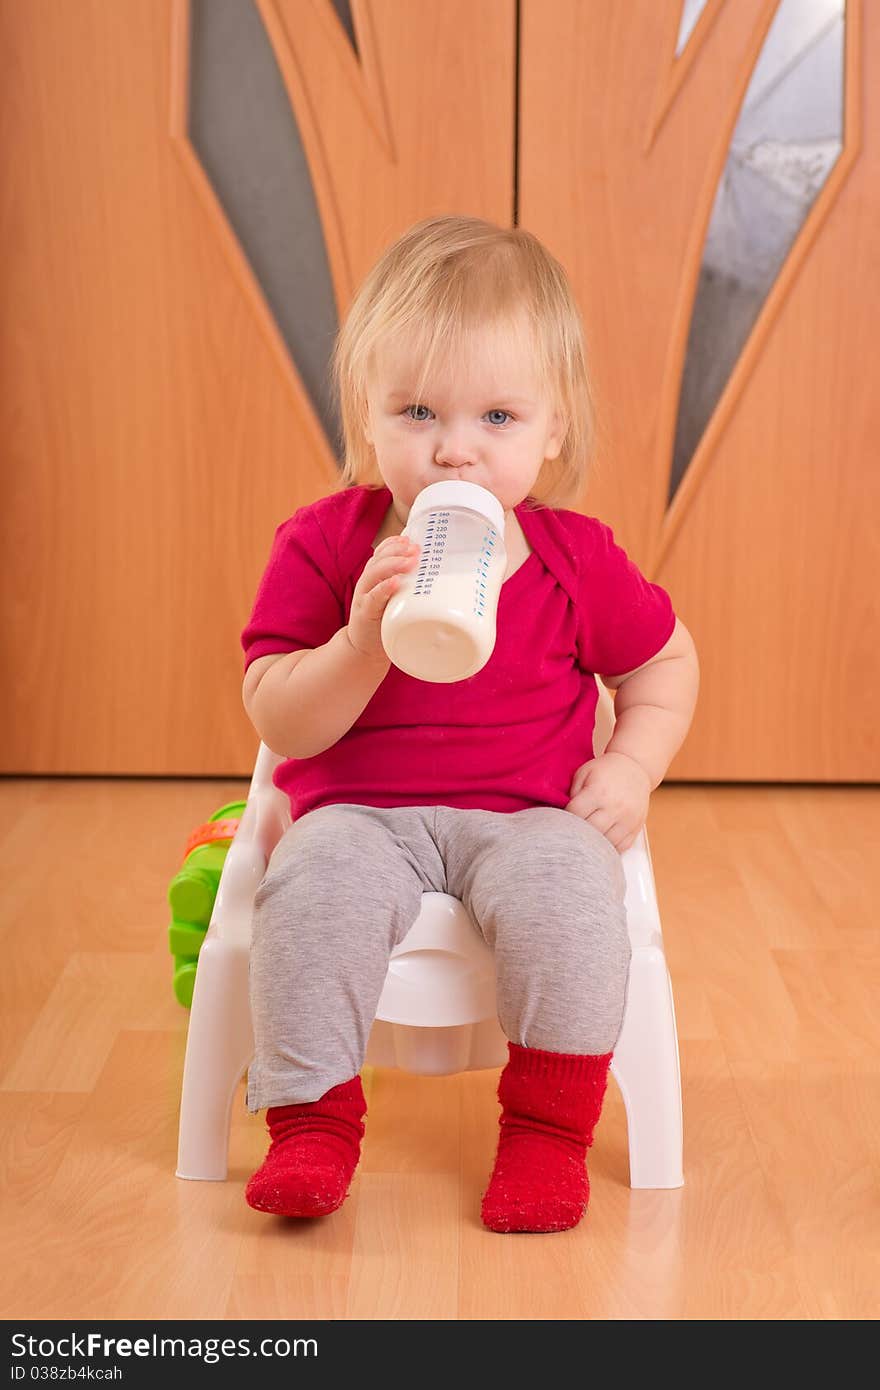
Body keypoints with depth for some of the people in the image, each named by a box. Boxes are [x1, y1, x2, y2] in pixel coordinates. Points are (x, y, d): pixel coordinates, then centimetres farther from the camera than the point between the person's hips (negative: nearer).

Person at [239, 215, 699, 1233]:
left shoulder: (578, 560, -2)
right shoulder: (323, 547, -5)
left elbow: (665, 663, 15)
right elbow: (282, 724, -9)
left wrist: (632, 768, -3)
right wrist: (365, 640, -27)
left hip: (527, 816, 1)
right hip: (360, 814, 0)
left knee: (568, 888, -30)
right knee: (315, 887, -30)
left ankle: (548, 1125, -10)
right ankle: (313, 1116, -12)